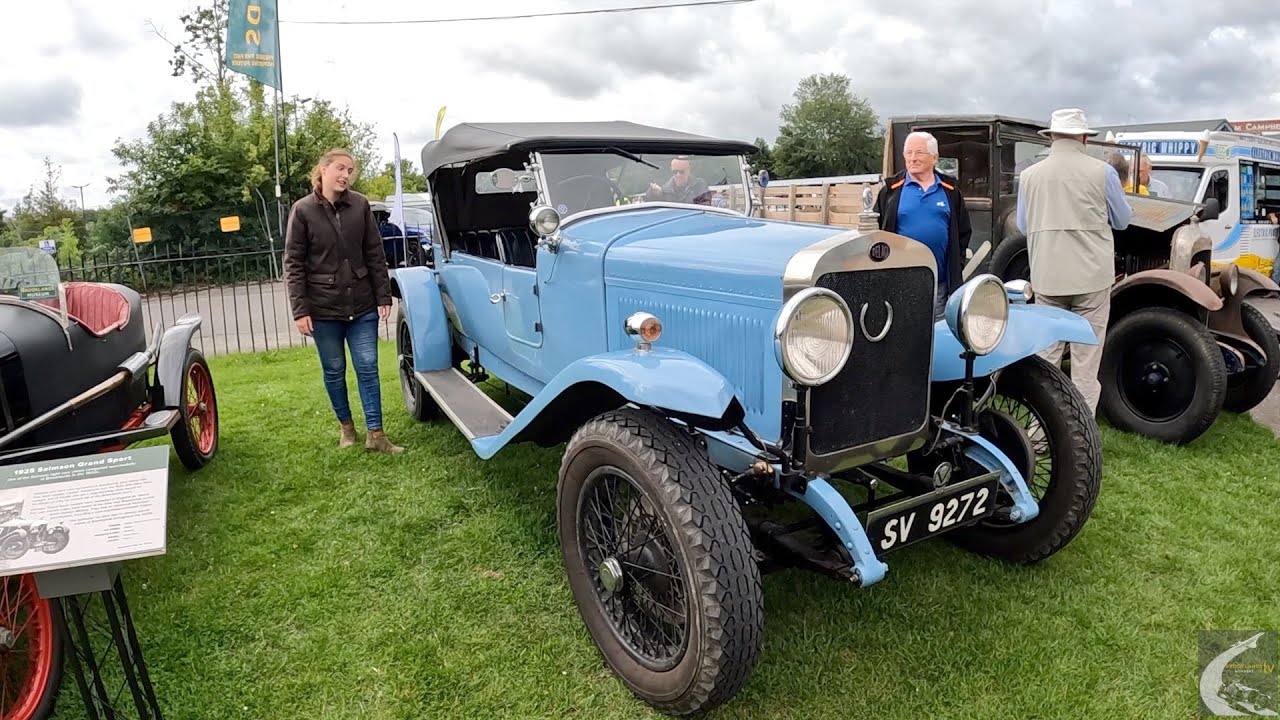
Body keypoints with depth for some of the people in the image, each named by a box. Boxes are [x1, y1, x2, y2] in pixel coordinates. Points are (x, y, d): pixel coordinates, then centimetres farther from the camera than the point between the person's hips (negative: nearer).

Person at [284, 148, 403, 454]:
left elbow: (375, 254, 3)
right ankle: (345, 425, 29)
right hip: (323, 308, -1)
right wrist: (300, 310, -10)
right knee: (334, 370, 11)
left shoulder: (360, 205, 0)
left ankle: (376, 434, 9)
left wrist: (383, 296, 0)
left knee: (367, 367, 3)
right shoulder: (303, 210, -5)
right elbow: (294, 264, -5)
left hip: (362, 304, 1)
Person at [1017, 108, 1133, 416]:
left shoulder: (1030, 174, 1)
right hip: (1092, 275, -2)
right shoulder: (1103, 172, -4)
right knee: (1086, 362, 4)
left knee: (1045, 358, 11)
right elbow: (1122, 220, 9)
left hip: (1047, 277, 2)